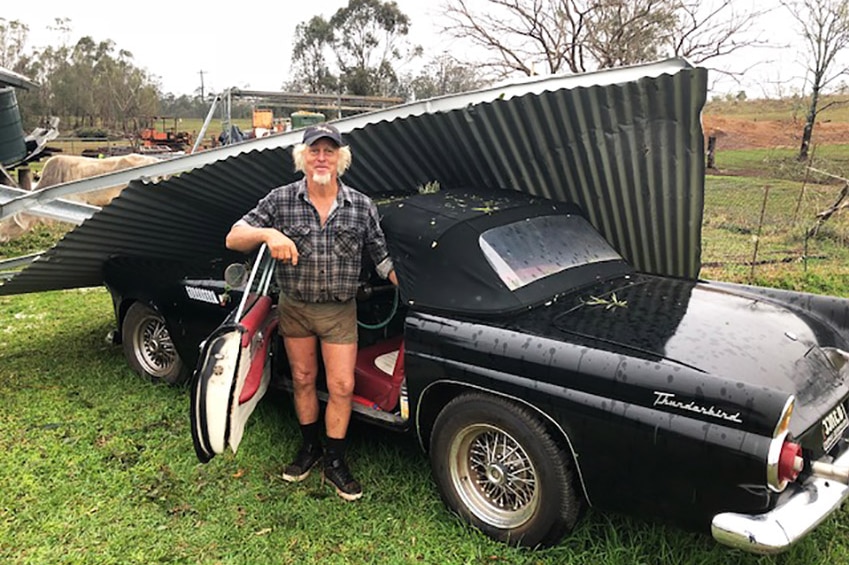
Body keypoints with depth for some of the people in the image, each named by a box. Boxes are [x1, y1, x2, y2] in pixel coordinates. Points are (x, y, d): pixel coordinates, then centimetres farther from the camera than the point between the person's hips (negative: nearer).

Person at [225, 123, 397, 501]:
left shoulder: (362, 206, -6)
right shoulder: (280, 200, -8)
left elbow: (382, 258, 3)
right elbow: (233, 239, -9)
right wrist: (267, 233, -30)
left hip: (340, 312, 0)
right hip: (295, 309, 1)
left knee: (342, 387, 0)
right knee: (303, 381, 14)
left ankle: (335, 462, 18)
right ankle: (309, 448, 35)